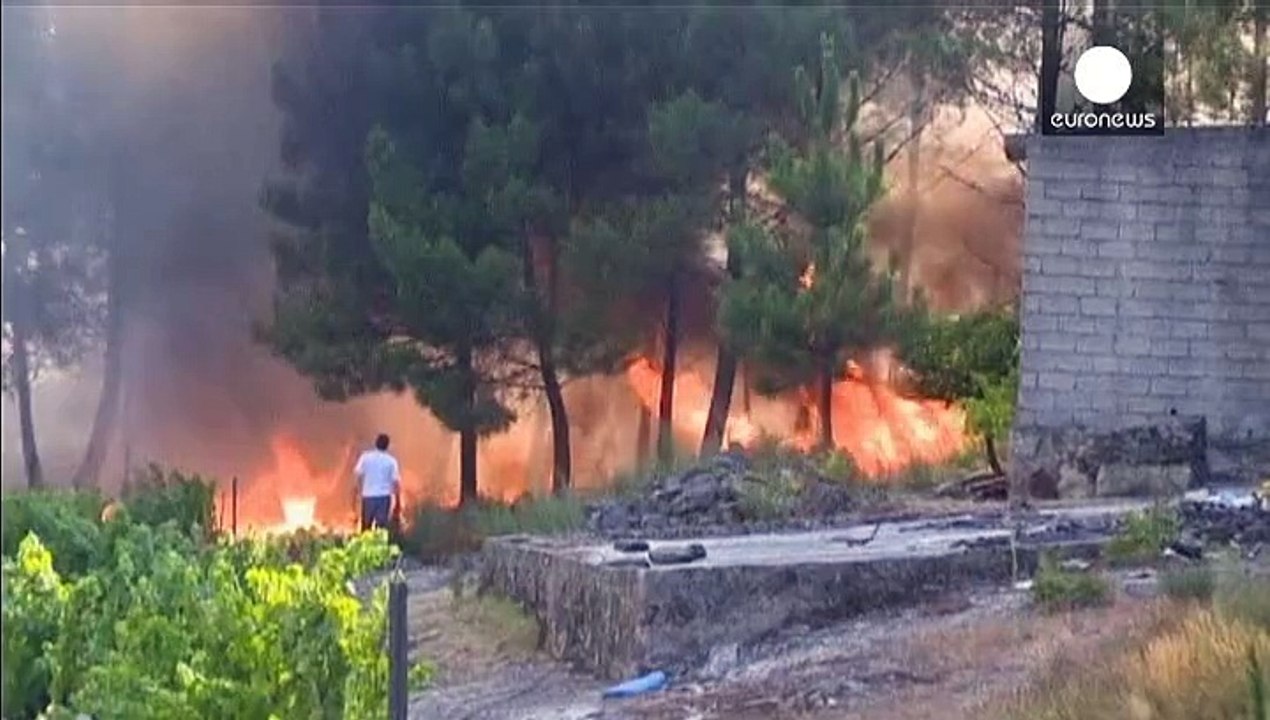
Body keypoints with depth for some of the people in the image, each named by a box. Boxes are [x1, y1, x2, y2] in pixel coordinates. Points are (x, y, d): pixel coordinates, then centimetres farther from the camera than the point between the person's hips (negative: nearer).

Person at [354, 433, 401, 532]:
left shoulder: (366, 457, -2)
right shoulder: (391, 461, -2)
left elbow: (357, 473, -9)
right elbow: (396, 481, -5)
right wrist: (398, 501, 1)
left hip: (368, 495, 1)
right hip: (384, 497, -1)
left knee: (366, 527, 12)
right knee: (382, 526, 2)